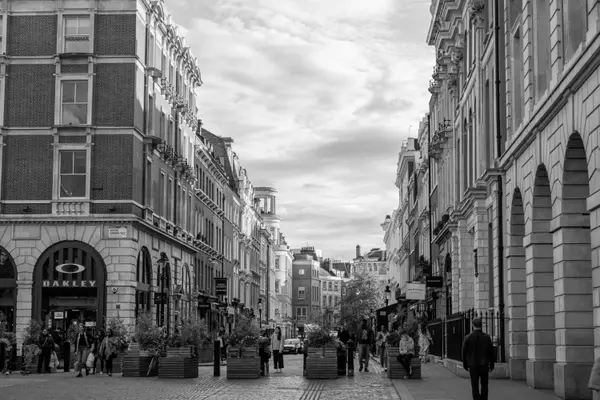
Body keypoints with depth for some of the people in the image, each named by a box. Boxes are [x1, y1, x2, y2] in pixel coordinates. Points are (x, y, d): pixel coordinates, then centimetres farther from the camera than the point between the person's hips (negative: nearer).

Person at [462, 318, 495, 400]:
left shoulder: (468, 337, -6)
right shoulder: (487, 337, -3)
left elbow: (464, 353, -2)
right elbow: (491, 352, 1)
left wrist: (465, 365, 10)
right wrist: (491, 365, 10)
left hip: (473, 366, -1)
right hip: (484, 365, 1)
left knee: (475, 388, 3)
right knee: (484, 386, 16)